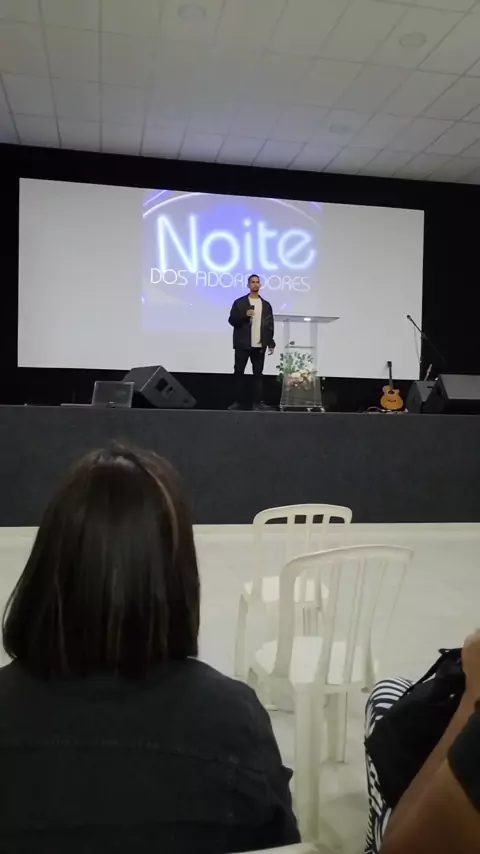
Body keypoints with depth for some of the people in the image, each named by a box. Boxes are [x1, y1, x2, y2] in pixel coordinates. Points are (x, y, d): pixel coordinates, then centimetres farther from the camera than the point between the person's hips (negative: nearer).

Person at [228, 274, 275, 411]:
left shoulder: (266, 305, 11)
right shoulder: (239, 302, 3)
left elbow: (270, 325, 10)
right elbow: (232, 320, -1)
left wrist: (271, 343, 3)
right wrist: (245, 315, -16)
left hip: (259, 345, 2)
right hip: (242, 344, -2)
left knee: (258, 373, 2)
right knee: (238, 373, 0)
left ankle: (258, 402, 5)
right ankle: (237, 402, 6)